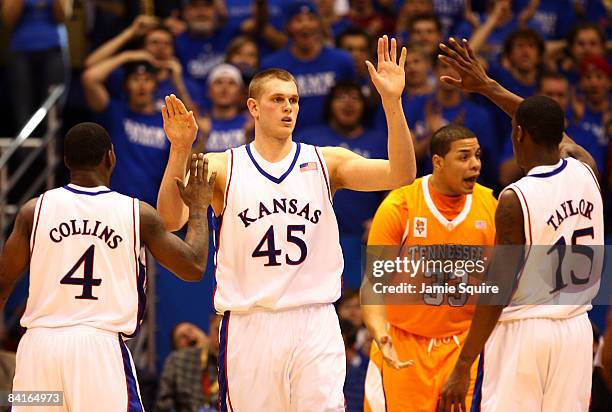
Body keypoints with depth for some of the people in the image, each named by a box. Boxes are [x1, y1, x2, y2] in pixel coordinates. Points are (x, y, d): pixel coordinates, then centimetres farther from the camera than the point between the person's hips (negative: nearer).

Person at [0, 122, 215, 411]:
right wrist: (198, 208, 23)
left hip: (39, 344, 2)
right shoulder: (138, 214, 1)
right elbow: (194, 267, 9)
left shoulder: (35, 210, 4)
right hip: (101, 344, -2)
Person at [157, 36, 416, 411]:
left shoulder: (326, 162, 7)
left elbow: (400, 175, -6)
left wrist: (392, 101, -19)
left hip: (315, 325, 0)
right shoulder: (222, 168, 4)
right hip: (248, 327, 0)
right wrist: (180, 151, -25)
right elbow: (170, 220, -10)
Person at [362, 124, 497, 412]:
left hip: (459, 342, 3)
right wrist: (380, 334, -28)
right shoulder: (399, 206, -12)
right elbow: (374, 282, -12)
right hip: (403, 341, -3)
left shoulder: (489, 204, -2)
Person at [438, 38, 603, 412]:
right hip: (576, 329, 6)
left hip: (522, 330, -6)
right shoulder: (586, 173, 2)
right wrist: (487, 86, 31)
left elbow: (499, 289, -14)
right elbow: (550, 128, 24)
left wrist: (462, 368, -10)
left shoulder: (515, 199, -14)